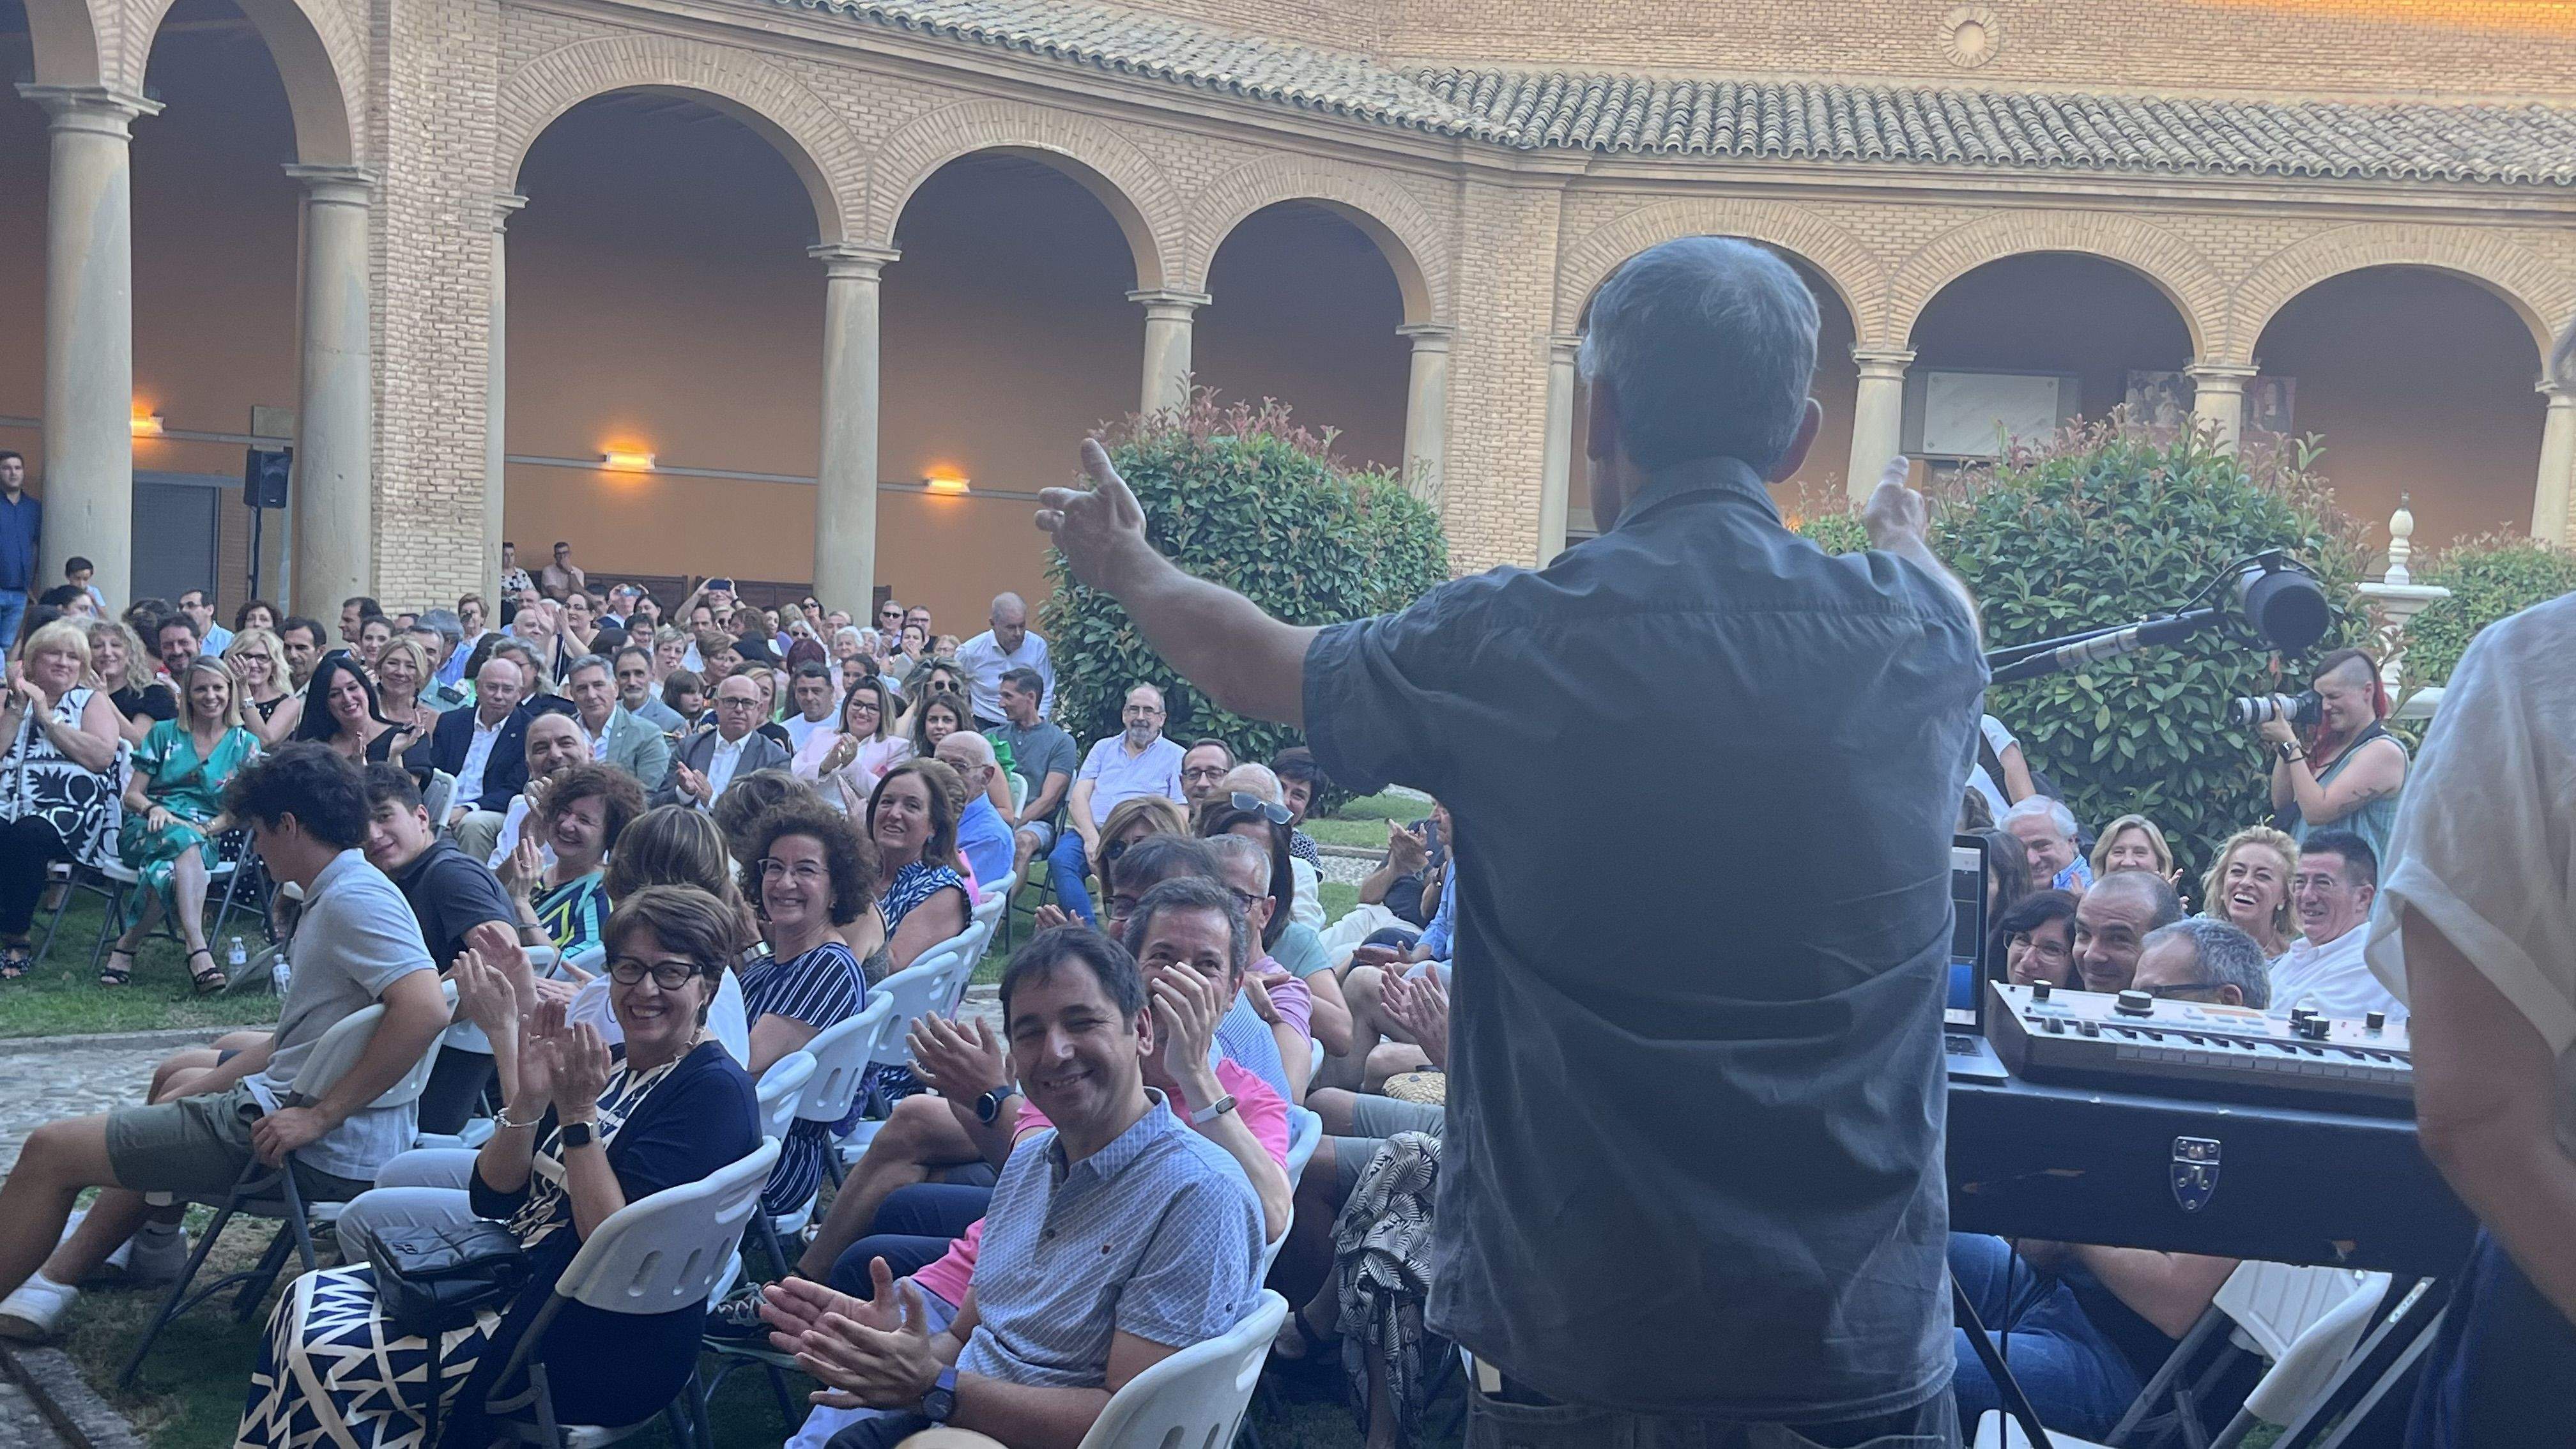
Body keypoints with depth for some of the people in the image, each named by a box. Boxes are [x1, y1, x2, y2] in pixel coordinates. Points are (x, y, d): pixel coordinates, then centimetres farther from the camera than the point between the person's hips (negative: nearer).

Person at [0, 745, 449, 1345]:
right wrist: (206, 1087, 16)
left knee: (50, 1151, 0)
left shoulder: (351, 897, -20)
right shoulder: (337, 894, 13)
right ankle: (56, 1277, 38)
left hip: (322, 1155, -11)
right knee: (180, 1082, 35)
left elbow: (425, 1009, -35)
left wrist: (321, 1116, -29)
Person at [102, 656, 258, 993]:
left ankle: (127, 945, -34)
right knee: (183, 842, -39)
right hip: (146, 832, -1)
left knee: (170, 864, -39)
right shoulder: (164, 734, 14)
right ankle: (198, 952, -52)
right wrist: (154, 809, -12)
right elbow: (131, 795, 11)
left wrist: (207, 828, -15)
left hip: (207, 837, 1)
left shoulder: (245, 744, 12)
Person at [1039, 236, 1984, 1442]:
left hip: (1583, 1352, -2)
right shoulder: (1915, 636, -6)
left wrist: (1130, 571, 30)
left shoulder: (1503, 644, -13)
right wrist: (1904, 539, 47)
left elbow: (1257, 667, 8)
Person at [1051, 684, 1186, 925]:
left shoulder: (1176, 756, 14)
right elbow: (1078, 798, 14)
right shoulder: (1103, 748, 25)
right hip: (1089, 830, 3)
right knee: (1060, 859, -31)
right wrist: (1091, 837, -8)